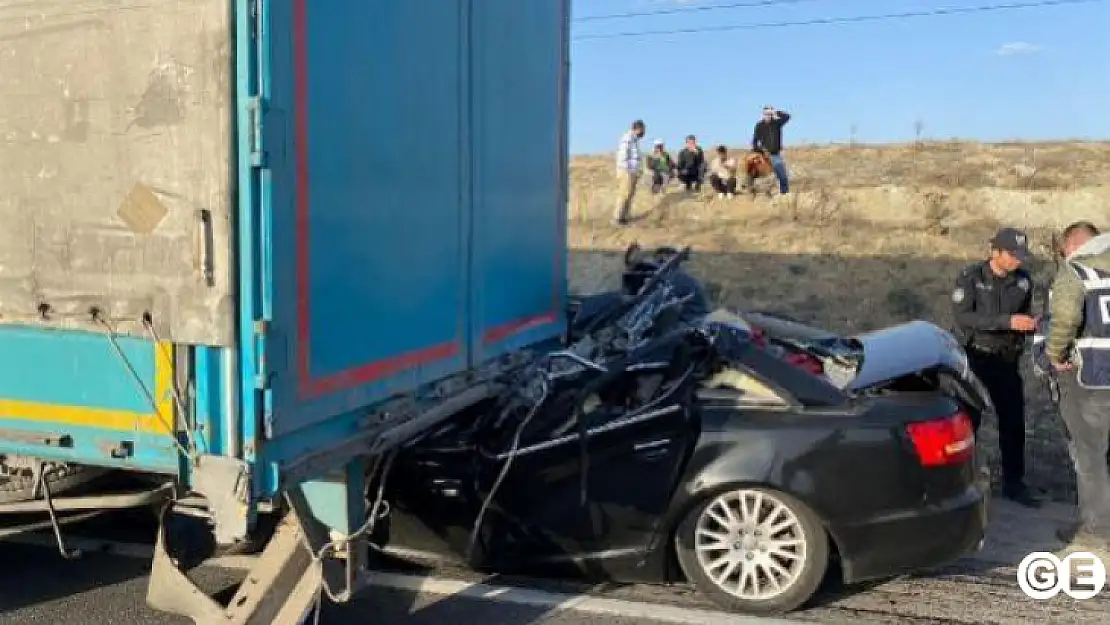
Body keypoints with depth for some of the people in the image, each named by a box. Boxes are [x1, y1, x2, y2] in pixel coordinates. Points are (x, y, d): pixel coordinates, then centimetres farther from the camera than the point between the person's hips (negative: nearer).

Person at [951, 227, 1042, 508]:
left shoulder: (1023, 280, 1)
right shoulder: (971, 277, -12)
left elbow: (1023, 315, 13)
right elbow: (962, 316, -24)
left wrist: (1030, 324, -11)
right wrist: (1006, 321, -30)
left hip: (1007, 359, 4)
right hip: (974, 357, -4)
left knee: (1014, 421, 6)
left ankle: (1013, 483, 18)